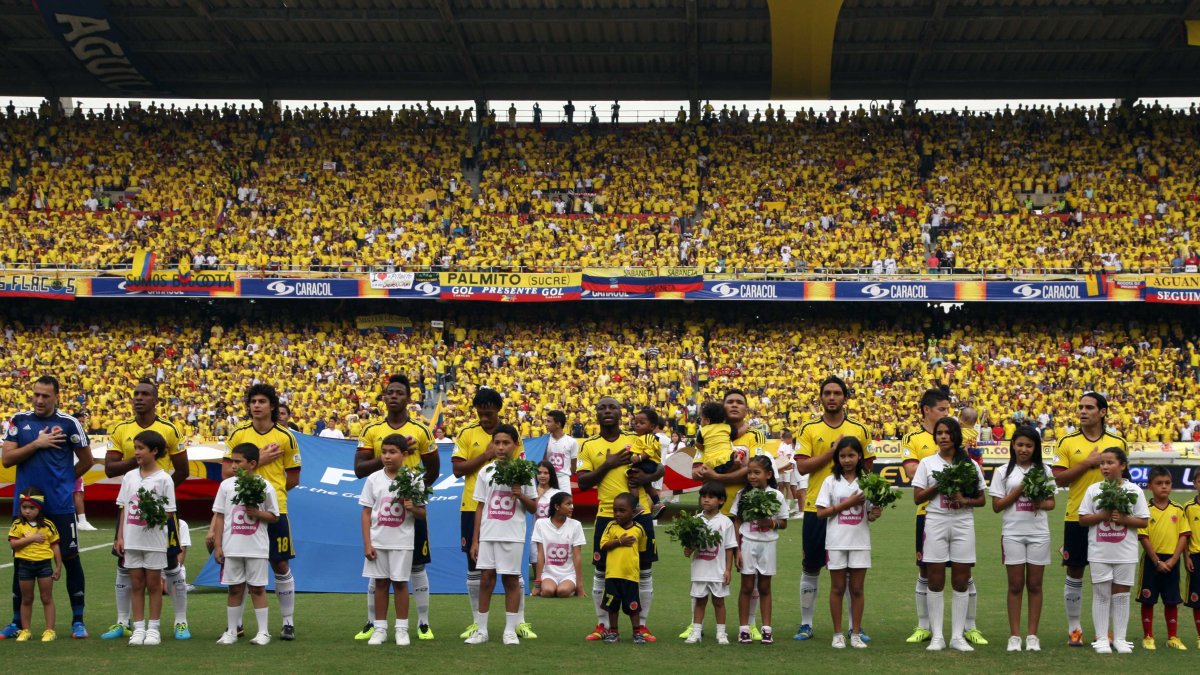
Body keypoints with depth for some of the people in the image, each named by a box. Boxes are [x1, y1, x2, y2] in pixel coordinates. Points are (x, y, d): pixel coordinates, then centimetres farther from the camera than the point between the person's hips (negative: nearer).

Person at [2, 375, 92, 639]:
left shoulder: (69, 424, -1)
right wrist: (37, 444, -11)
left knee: (70, 558, 0)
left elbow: (86, 460, 8)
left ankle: (78, 621, 9)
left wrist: (62, 480, 9)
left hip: (60, 506, -2)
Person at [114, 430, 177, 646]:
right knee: (137, 584, 8)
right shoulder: (129, 477, 7)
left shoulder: (163, 479, -5)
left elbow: (170, 512, -4)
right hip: (132, 539, 4)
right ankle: (138, 628, 14)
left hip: (154, 540, -4)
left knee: (153, 584, 4)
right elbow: (124, 508, 10)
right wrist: (120, 537, 5)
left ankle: (153, 628, 11)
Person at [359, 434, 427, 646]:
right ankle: (379, 628, 13)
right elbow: (366, 513, 3)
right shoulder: (374, 479, 2)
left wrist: (413, 508, -20)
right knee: (380, 583, 6)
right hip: (378, 541, 2)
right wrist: (367, 543, -4)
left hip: (402, 541, -2)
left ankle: (402, 629, 10)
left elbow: (423, 514, 3)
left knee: (400, 582, 2)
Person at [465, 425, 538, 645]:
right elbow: (480, 507, 9)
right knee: (486, 578, 1)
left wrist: (520, 495, -15)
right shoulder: (485, 472, 7)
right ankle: (481, 630, 8)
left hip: (512, 535, -2)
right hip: (488, 534, 2)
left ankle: (510, 630, 8)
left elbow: (533, 507, 6)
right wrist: (475, 540, 6)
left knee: (510, 579, 2)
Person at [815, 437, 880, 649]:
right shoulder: (831, 482, 0)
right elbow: (821, 512, -5)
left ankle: (856, 634, 12)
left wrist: (874, 514, -15)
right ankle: (838, 634, 12)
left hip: (860, 542, 1)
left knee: (857, 589, 5)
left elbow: (871, 511, 8)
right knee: (838, 588, 5)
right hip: (837, 542, -1)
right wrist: (846, 504, -13)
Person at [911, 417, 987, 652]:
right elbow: (918, 497, 2)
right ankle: (937, 636, 5)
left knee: (961, 582, 1)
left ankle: (958, 636, 7)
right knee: (935, 582, 0)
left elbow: (981, 499, 8)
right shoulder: (927, 463, 6)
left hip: (963, 523, 1)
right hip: (936, 522, -1)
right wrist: (940, 484, -10)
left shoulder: (970, 464, 8)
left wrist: (964, 500, -11)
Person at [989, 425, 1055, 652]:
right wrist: (1019, 490, -11)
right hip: (1013, 534, -1)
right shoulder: (1003, 472, 3)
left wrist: (1041, 503, -12)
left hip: (1039, 533, 1)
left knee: (1035, 585, 3)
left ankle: (1032, 635, 8)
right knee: (1015, 585, 0)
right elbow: (997, 506, 0)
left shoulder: (1044, 471, 8)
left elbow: (1051, 502, 10)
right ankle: (1014, 635, 4)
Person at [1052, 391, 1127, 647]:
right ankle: (1074, 628, 14)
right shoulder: (1068, 442, 1)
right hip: (1076, 518, -1)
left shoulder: (1118, 443, 5)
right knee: (1074, 573, 4)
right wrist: (1087, 463, -14)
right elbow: (1058, 478, -6)